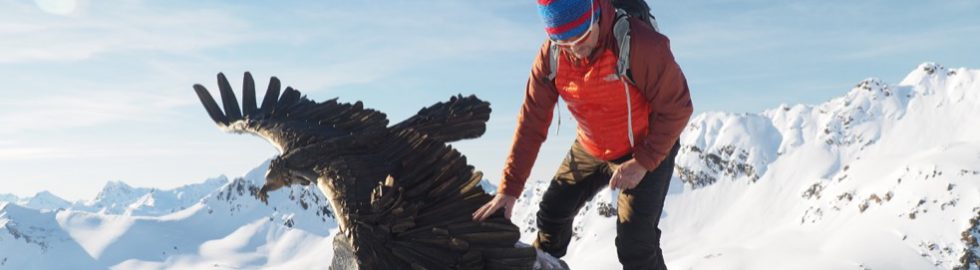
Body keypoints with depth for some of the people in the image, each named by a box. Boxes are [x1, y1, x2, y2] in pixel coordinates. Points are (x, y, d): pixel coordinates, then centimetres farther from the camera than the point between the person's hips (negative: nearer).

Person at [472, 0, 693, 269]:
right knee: (553, 213, 13)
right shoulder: (551, 55, -17)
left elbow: (676, 108, -21)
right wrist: (509, 188, -15)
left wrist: (642, 162, -25)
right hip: (590, 149, 5)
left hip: (648, 149, -5)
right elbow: (532, 121, -13)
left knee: (634, 241, -15)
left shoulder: (643, 43, -31)